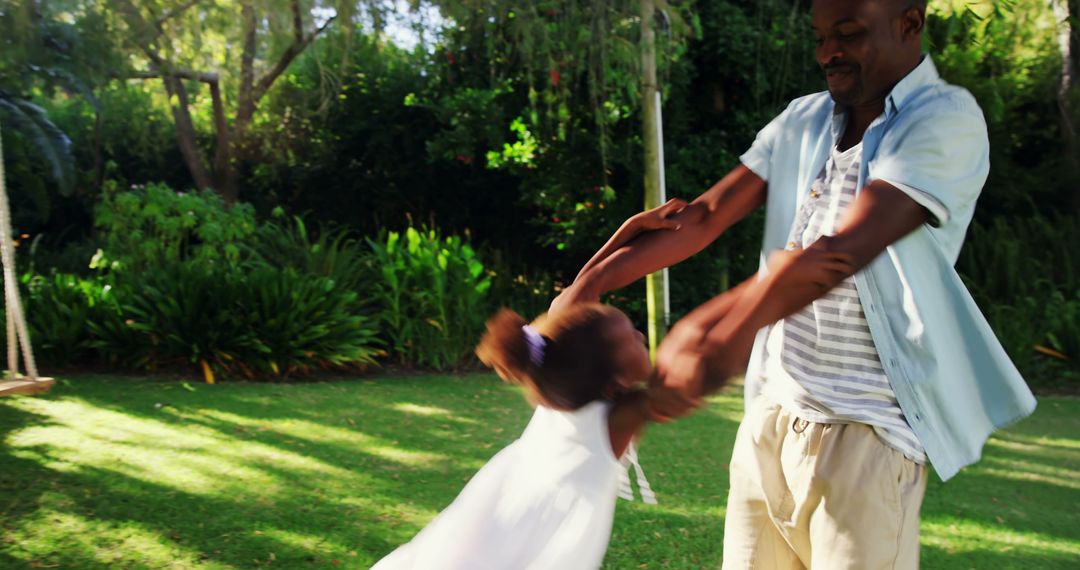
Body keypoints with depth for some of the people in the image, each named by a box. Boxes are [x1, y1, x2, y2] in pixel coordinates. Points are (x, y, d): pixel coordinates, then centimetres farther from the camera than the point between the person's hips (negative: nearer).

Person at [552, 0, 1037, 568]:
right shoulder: (803, 122, 11)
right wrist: (589, 283, -8)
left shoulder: (946, 119, -8)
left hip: (864, 428, -5)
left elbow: (843, 250, -23)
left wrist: (711, 331, -34)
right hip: (770, 415, 6)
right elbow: (705, 215, 2)